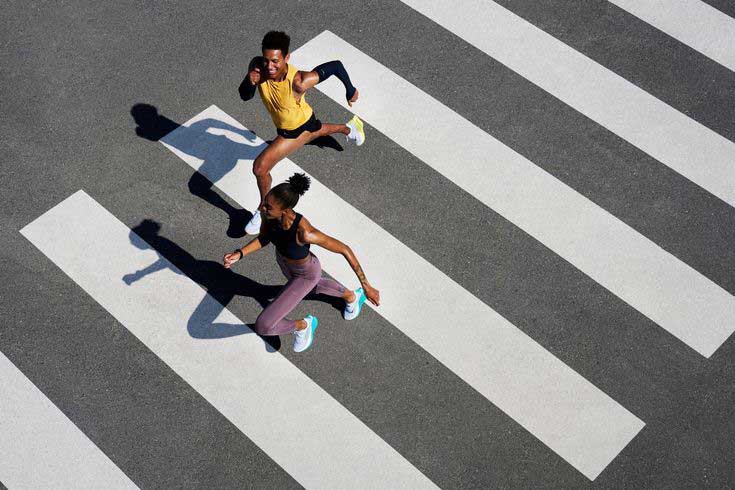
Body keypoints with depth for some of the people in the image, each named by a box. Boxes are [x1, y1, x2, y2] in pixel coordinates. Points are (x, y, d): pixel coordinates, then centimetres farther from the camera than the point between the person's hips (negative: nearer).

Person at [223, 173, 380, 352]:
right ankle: (352, 296, 70)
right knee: (314, 287, 40)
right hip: (284, 260, 6)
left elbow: (344, 249, -36)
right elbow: (263, 239, -11)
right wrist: (239, 254, -28)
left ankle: (302, 325, 28)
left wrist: (366, 285, -30)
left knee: (262, 327, -5)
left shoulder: (305, 232, -48)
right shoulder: (270, 210, -31)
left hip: (305, 273, -6)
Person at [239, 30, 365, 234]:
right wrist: (250, 82, -40)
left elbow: (336, 66, -32)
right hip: (283, 124, 6)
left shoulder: (299, 81, -44)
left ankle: (264, 209, 15)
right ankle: (350, 128, 71)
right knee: (317, 130, 38)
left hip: (297, 129, -6)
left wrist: (350, 90, -14)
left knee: (260, 167, -14)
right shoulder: (258, 66, -30)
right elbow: (245, 96, -16)